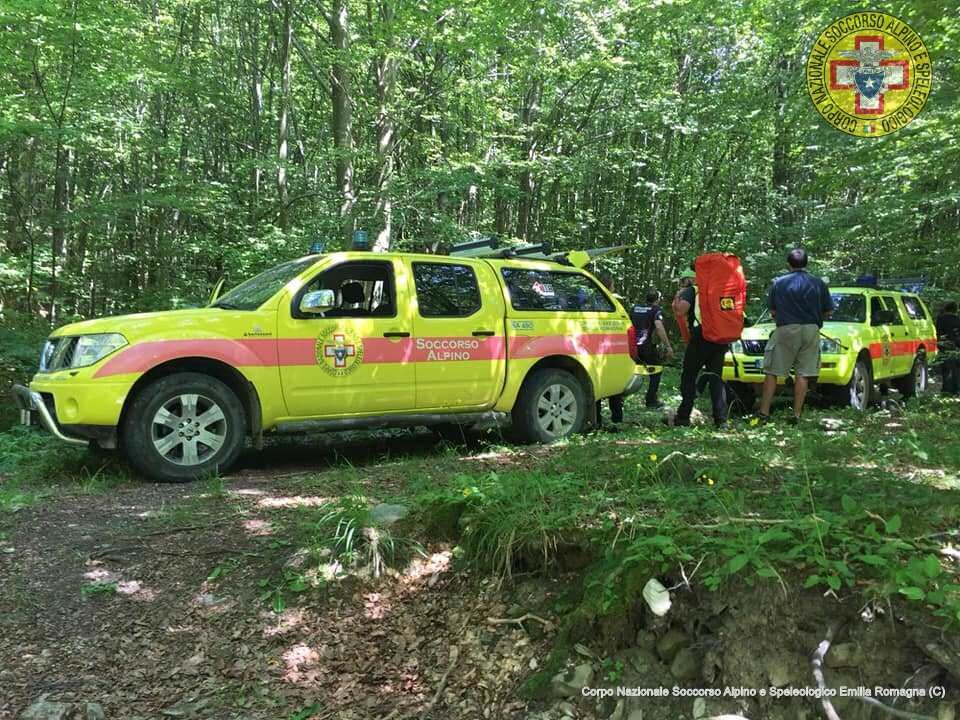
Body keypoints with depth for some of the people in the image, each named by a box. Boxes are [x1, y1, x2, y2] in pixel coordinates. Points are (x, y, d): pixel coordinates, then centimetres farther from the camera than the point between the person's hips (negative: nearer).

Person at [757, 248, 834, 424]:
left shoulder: (778, 283, 2)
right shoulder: (818, 284, 5)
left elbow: (772, 311, 4)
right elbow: (828, 311, 8)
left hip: (786, 329, -2)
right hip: (811, 330, 2)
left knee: (772, 372, 2)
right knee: (803, 374, 4)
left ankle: (764, 413, 0)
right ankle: (797, 414, 3)